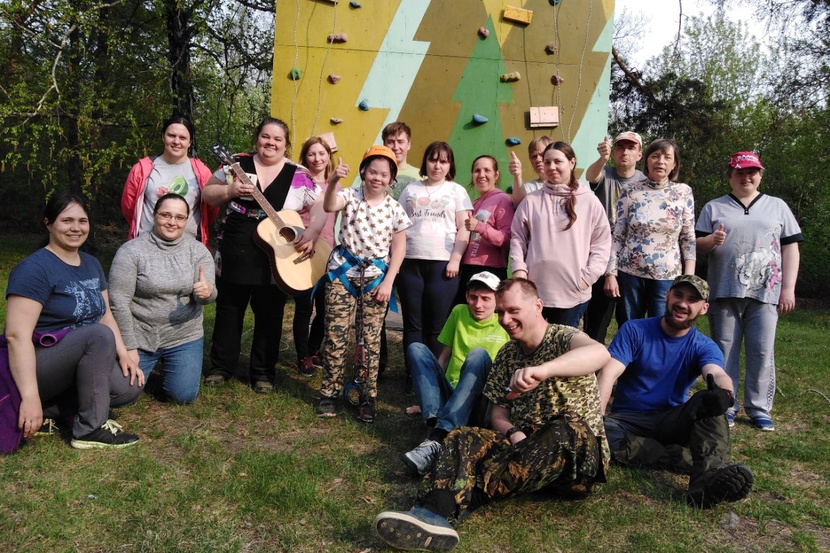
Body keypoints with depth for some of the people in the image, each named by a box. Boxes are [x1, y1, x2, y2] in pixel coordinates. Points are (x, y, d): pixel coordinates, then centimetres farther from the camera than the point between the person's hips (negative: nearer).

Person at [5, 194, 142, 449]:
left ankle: (50, 411, 1)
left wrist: (123, 353, -9)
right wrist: (30, 397, -31)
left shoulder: (91, 264, 7)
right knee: (100, 335, -31)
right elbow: (17, 335, -25)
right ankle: (90, 430, -21)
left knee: (129, 387, -16)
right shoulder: (34, 268, -18)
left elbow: (105, 315, 8)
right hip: (36, 365, -7)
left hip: (79, 363, 7)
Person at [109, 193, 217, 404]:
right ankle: (150, 362, 28)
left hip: (184, 337, 2)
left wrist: (207, 292, -38)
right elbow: (118, 301, -12)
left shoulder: (198, 251, -3)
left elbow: (206, 293, -13)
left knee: (183, 395, -4)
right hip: (139, 337, -1)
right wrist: (129, 346, -13)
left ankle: (168, 363, 30)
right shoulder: (131, 251, -12)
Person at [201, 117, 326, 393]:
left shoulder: (298, 176, -3)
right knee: (228, 311, 13)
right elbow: (208, 194, 5)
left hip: (275, 261, -1)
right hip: (234, 255, 2)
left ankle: (263, 372, 23)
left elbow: (322, 206, -1)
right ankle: (221, 366, 29)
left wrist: (312, 233, -16)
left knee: (269, 316, 9)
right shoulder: (238, 164, 1)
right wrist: (229, 190, -14)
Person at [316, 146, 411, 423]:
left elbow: (399, 248, 2)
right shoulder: (351, 195, -1)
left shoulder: (394, 208, 1)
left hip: (376, 274, 1)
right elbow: (329, 206, -23)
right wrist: (333, 180, -40)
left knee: (371, 337, 4)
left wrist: (388, 282, -5)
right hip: (344, 269, 0)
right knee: (335, 334, 0)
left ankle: (368, 397, 15)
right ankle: (330, 393, 14)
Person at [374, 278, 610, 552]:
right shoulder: (507, 354, 13)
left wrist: (543, 369, -48)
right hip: (524, 446, 5)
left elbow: (600, 352, -30)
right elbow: (499, 415, 11)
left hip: (576, 450, -4)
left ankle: (456, 502, -37)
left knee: (562, 433, -37)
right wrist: (514, 435, -14)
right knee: (462, 437, -18)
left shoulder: (563, 338, -5)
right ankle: (433, 513, -49)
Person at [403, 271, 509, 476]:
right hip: (448, 394, 4)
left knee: (479, 355, -31)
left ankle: (436, 439, -45)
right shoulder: (459, 313, 9)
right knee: (416, 349, -14)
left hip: (479, 399, -3)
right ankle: (434, 420, -37)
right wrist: (429, 389, 12)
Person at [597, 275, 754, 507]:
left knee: (709, 400, -28)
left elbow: (718, 374, -21)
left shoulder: (704, 347, 2)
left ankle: (710, 474, -52)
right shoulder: (634, 331, -3)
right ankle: (701, 462, -34)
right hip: (628, 420, -1)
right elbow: (609, 373, -16)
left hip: (671, 422, 1)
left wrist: (724, 393, -48)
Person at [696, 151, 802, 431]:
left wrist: (788, 288, 0)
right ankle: (725, 407, 12)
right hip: (724, 292, 0)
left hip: (765, 292, 0)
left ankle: (759, 409, 9)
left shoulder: (777, 206, 14)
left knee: (762, 352, -1)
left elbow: (790, 248, 9)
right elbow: (696, 245, 7)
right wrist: (712, 240, -16)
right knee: (724, 351, 3)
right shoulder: (714, 208, 12)